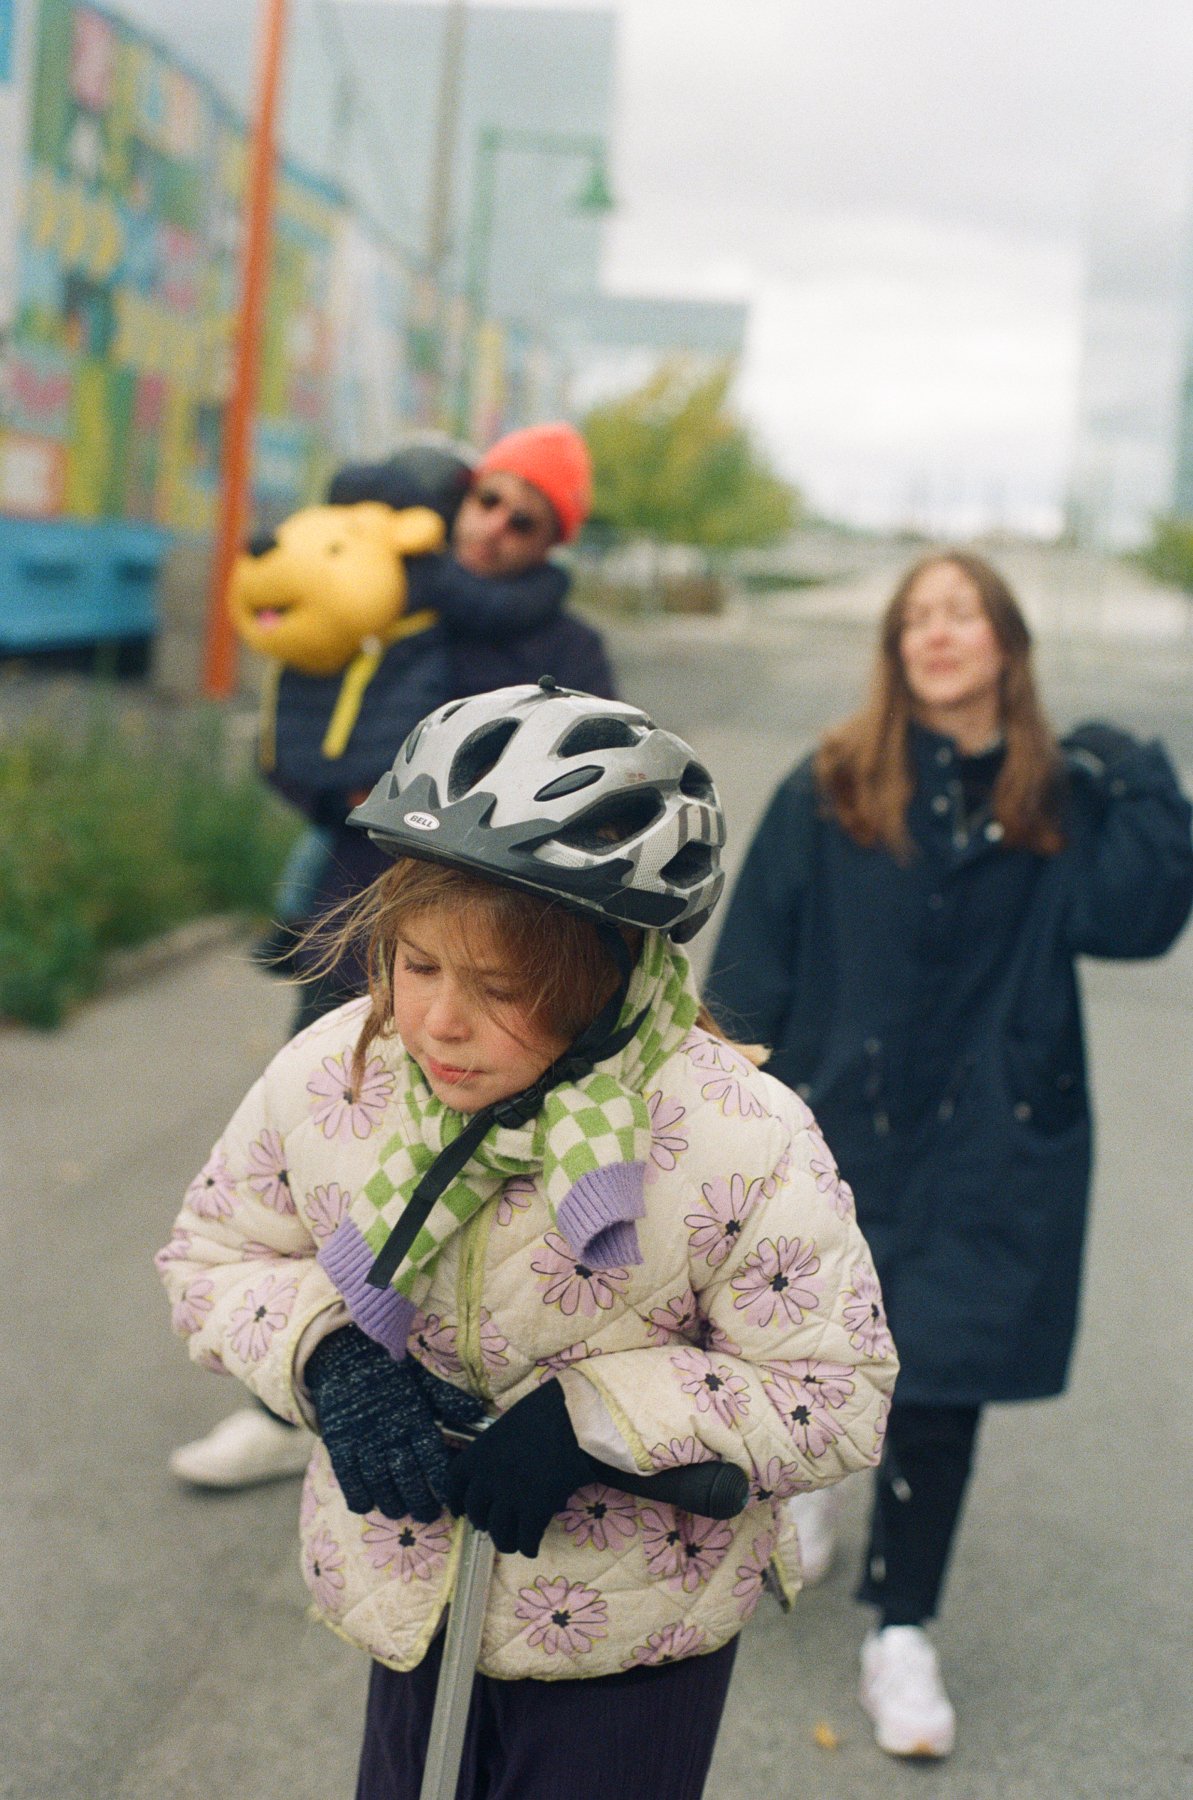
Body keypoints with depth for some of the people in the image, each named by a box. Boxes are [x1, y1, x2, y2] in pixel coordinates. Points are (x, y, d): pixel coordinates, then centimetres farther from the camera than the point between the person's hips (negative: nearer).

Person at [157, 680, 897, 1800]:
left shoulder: (743, 1144, -27)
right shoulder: (328, 1078, -16)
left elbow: (840, 1397, -19)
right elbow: (210, 1256, 0)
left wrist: (594, 1413, -28)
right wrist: (324, 1353, -20)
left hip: (633, 1633, -3)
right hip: (408, 1597, 4)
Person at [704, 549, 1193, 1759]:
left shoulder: (1062, 800, 0)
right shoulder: (831, 791, -3)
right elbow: (753, 964, -3)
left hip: (989, 1147, 0)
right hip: (836, 1127, 0)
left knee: (939, 1383, 4)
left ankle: (902, 1633, 19)